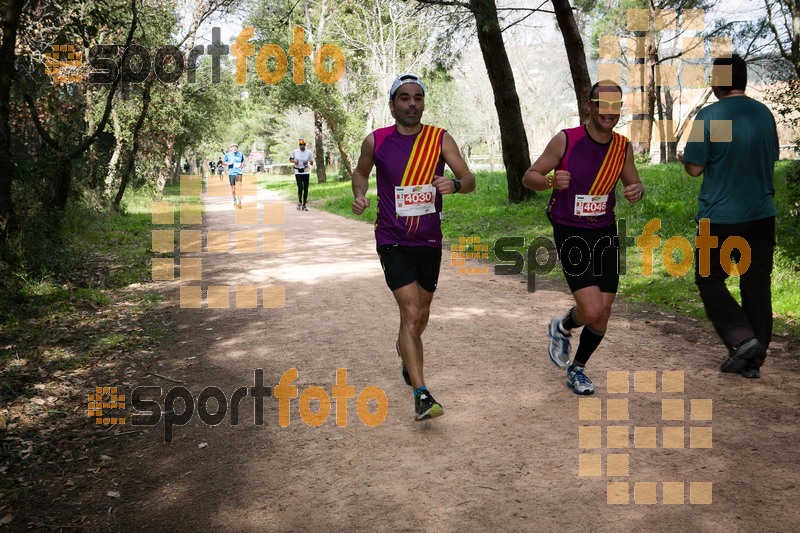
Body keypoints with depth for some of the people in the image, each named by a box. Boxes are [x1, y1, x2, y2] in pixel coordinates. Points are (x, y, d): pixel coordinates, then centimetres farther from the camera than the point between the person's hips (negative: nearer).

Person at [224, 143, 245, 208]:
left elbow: (243, 161, 19)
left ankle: (240, 203, -10)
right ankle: (234, 201, 27)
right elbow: (224, 162, 10)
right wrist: (228, 163, -10)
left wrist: (242, 164, -2)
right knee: (232, 188, 7)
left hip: (238, 172, -1)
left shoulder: (241, 154, 4)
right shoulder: (228, 155, 2)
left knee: (239, 188, -12)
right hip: (231, 173, 1)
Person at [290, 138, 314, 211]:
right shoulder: (295, 151, -3)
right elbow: (290, 159, 11)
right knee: (300, 188, -14)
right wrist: (294, 161, -11)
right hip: (298, 172, -2)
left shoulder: (308, 152, -1)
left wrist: (311, 162, -18)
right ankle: (299, 202, 10)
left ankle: (304, 205, 15)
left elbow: (312, 162, 6)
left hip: (306, 172, 2)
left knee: (306, 189, 2)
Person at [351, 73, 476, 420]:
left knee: (421, 313, 18)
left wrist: (454, 185, -31)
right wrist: (359, 195, -6)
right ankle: (421, 395, -15)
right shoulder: (376, 141, -5)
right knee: (410, 311, -15)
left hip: (429, 241, 3)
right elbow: (361, 172, 14)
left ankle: (406, 352, 51)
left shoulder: (440, 139, -3)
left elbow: (469, 180, -9)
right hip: (393, 241, -3)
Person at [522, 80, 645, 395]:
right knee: (592, 310, -16)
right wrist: (551, 182, -30)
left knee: (602, 317, 6)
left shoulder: (622, 146, 0)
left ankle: (577, 369, 31)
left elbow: (634, 183, 15)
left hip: (606, 233, 5)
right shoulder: (565, 141, -13)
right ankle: (562, 328, 20)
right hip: (570, 234, -5)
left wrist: (636, 191, -10)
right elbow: (529, 177, -7)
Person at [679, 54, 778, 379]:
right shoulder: (765, 114, 6)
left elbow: (695, 168, -10)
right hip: (762, 215, 5)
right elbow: (772, 160, 16)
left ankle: (742, 339, -6)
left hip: (720, 216, -5)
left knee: (709, 280, 10)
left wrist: (683, 159, 10)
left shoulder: (707, 117, -12)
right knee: (756, 284, 10)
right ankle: (753, 360, 15)